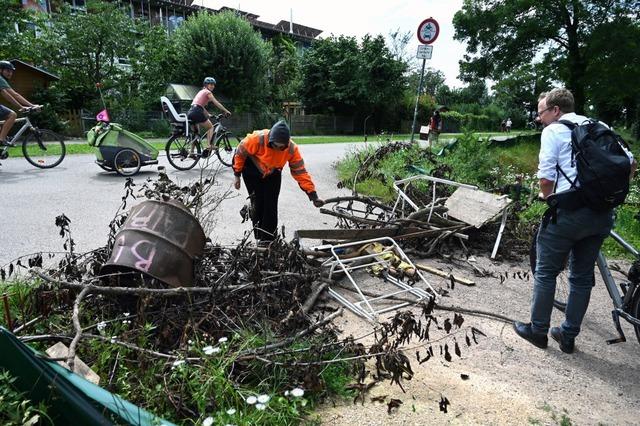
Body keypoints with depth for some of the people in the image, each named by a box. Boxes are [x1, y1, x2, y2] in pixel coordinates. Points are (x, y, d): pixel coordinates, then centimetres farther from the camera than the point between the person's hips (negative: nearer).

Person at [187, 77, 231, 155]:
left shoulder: (201, 92, 28)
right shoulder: (208, 92, 3)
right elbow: (217, 104, -1)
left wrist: (208, 114, 36)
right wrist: (226, 111, 6)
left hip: (190, 112, 8)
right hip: (197, 112, -8)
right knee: (210, 127, 8)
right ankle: (210, 146, -8)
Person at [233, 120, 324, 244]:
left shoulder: (292, 148, -28)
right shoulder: (257, 139, -36)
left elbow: (300, 172, -25)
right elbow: (240, 153, -18)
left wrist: (313, 195, -30)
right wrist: (237, 175, -10)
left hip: (273, 174, 2)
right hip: (252, 172, -2)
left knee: (271, 205, -4)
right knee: (258, 203, -7)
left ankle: (268, 239, 9)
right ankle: (260, 238, 8)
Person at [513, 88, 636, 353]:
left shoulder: (553, 131, -2)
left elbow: (546, 179, -11)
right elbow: (630, 163, 14)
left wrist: (546, 196, 8)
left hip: (569, 211, -6)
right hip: (602, 214, 7)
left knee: (546, 273, 9)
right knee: (582, 276, 16)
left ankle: (538, 330, 19)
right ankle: (568, 336, 26)